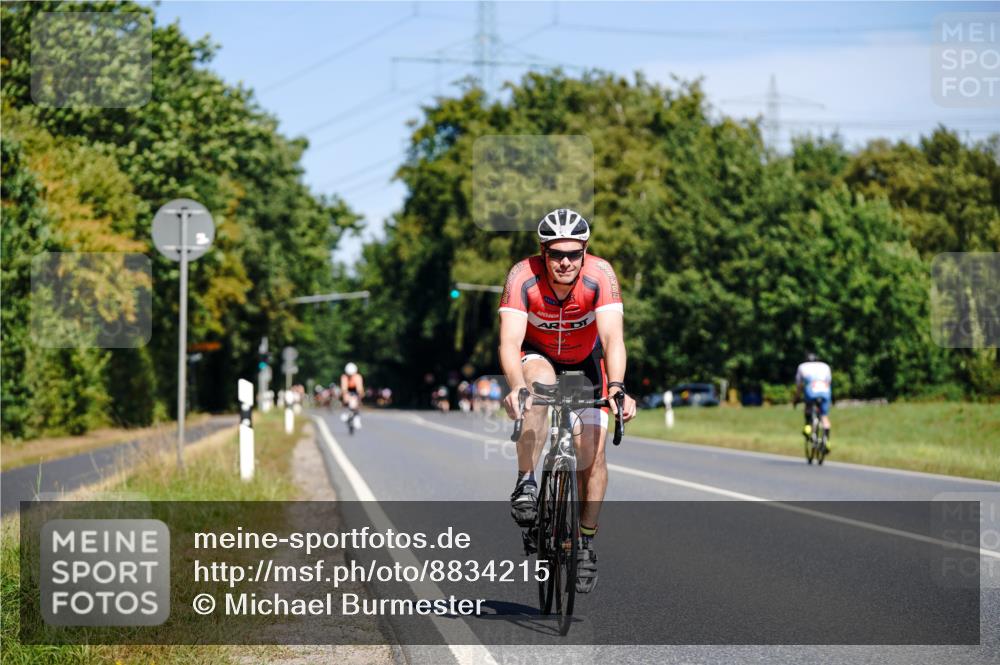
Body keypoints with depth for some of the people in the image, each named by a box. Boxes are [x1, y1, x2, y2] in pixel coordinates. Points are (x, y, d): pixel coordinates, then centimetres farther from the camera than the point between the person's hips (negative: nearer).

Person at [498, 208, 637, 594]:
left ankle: (586, 543, 6)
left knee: (592, 450, -10)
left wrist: (616, 387, -57)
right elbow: (510, 341, -40)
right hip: (536, 355, -1)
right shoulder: (523, 276, -32)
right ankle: (526, 483, -25)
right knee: (540, 383, -36)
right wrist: (516, 387, -58)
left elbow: (613, 339, -40)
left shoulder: (600, 275, -31)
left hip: (585, 361, 1)